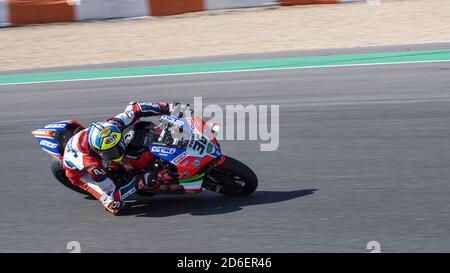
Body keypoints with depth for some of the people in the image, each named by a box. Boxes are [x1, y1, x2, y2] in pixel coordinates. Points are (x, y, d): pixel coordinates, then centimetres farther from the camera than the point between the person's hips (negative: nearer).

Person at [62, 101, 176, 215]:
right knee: (115, 206, -25)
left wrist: (166, 107, -24)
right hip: (78, 171, -6)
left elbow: (133, 108, -18)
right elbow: (113, 196, -39)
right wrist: (139, 182, -44)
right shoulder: (93, 166, -45)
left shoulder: (110, 127, -34)